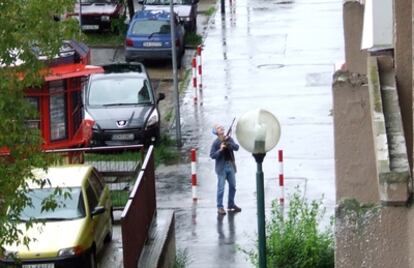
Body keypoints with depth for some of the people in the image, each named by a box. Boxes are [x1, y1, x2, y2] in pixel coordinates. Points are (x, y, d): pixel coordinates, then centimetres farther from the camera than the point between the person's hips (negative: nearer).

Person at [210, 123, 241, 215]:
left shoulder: (229, 139, 3)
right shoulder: (216, 143, -10)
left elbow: (236, 147, -6)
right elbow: (212, 155, -12)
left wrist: (229, 143, -20)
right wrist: (220, 150, -25)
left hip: (231, 166, 5)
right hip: (222, 167, -5)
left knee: (232, 186, 13)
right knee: (221, 188, -3)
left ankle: (231, 204, 27)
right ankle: (220, 207, 4)